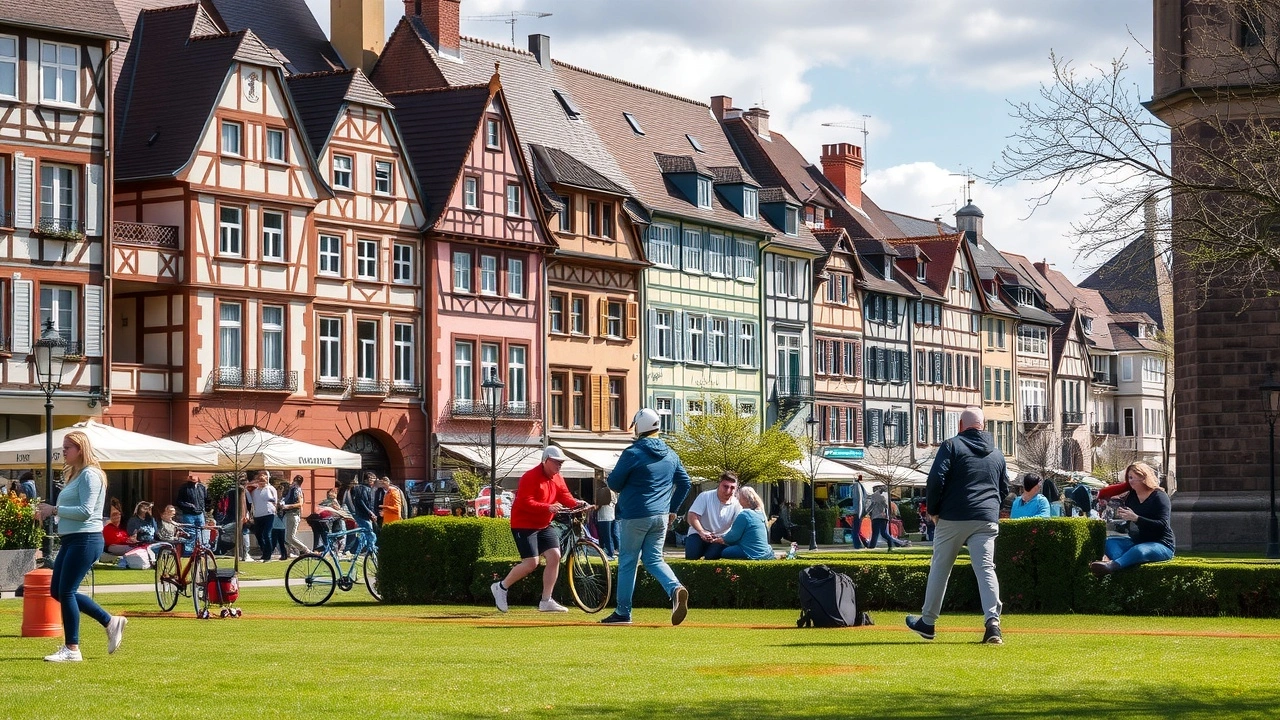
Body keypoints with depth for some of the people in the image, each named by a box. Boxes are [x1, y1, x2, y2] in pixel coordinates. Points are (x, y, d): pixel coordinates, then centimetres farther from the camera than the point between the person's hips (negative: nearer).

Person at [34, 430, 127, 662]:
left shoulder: (89, 474, -12)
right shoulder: (75, 475, 19)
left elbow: (86, 511, -21)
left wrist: (54, 509, -17)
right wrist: (48, 513, 6)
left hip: (85, 539, -11)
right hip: (71, 539, 11)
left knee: (66, 591, -8)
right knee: (57, 590, 11)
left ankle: (71, 649, 0)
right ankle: (110, 622, 17)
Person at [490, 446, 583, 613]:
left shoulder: (557, 478, 8)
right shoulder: (531, 477, -19)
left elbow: (565, 496, 2)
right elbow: (525, 502, -26)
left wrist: (576, 503, -19)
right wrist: (548, 507, -35)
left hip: (544, 525, 8)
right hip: (524, 525, -8)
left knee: (555, 556, -5)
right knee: (531, 563, -13)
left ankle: (546, 601, 2)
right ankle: (501, 587, 8)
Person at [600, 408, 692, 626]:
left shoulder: (632, 453, -11)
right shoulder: (670, 455, 8)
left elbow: (614, 483, -7)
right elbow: (684, 483, 13)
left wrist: (624, 490, 16)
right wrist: (672, 509, 20)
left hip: (634, 516, -5)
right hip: (661, 517, 5)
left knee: (627, 561, 6)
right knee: (653, 559, 11)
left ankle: (622, 612, 11)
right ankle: (675, 588, -17)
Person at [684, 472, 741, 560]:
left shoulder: (736, 505, -7)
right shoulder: (705, 496, -12)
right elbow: (692, 516, -16)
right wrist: (702, 532, -32)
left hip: (720, 539, 1)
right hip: (699, 534, -1)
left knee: (711, 556, -28)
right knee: (692, 555, -25)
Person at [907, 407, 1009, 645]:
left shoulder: (951, 446, -1)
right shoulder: (997, 453, 15)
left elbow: (936, 480, -10)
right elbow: (1004, 489, 21)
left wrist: (933, 511, 1)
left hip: (952, 518, -3)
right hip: (987, 520, 3)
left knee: (940, 568, 10)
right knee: (986, 569, -3)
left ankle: (927, 622, 19)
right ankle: (993, 621, -21)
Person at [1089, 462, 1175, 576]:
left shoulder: (1159, 496, -10)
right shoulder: (1131, 496, 10)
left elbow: (1162, 525, -21)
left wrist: (1136, 518, -29)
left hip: (1161, 545, -8)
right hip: (1137, 541, 8)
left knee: (1139, 550, -37)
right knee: (1110, 542, -12)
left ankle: (1111, 566, -62)